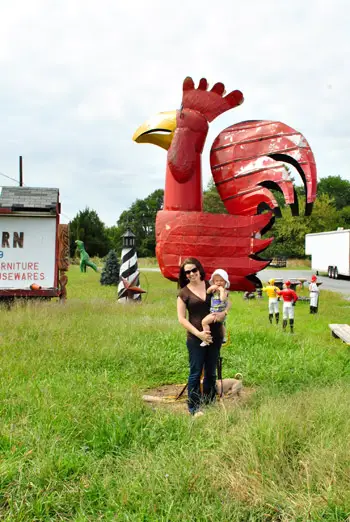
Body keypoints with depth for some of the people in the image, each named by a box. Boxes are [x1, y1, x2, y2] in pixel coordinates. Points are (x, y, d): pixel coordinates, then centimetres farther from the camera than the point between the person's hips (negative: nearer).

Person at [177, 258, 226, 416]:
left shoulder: (211, 285, 3)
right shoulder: (184, 293, -4)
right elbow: (181, 318, -6)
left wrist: (224, 312, -9)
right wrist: (198, 333, -15)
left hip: (215, 336, 3)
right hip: (196, 338, -3)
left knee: (211, 372, 14)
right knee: (195, 373, 1)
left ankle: (209, 403, 28)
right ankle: (193, 407, 11)